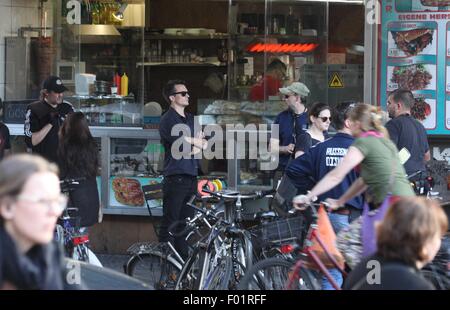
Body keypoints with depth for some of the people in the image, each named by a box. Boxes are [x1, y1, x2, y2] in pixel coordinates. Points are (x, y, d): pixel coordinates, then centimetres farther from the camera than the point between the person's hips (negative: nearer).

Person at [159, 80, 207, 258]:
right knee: (170, 221, -8)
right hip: (175, 177, -8)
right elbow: (180, 141, -16)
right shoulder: (168, 119, -5)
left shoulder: (191, 119, 19)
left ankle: (183, 256, 16)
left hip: (191, 176, 8)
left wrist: (194, 147, -9)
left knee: (187, 220, 10)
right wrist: (197, 142, 0)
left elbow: (203, 143, 11)